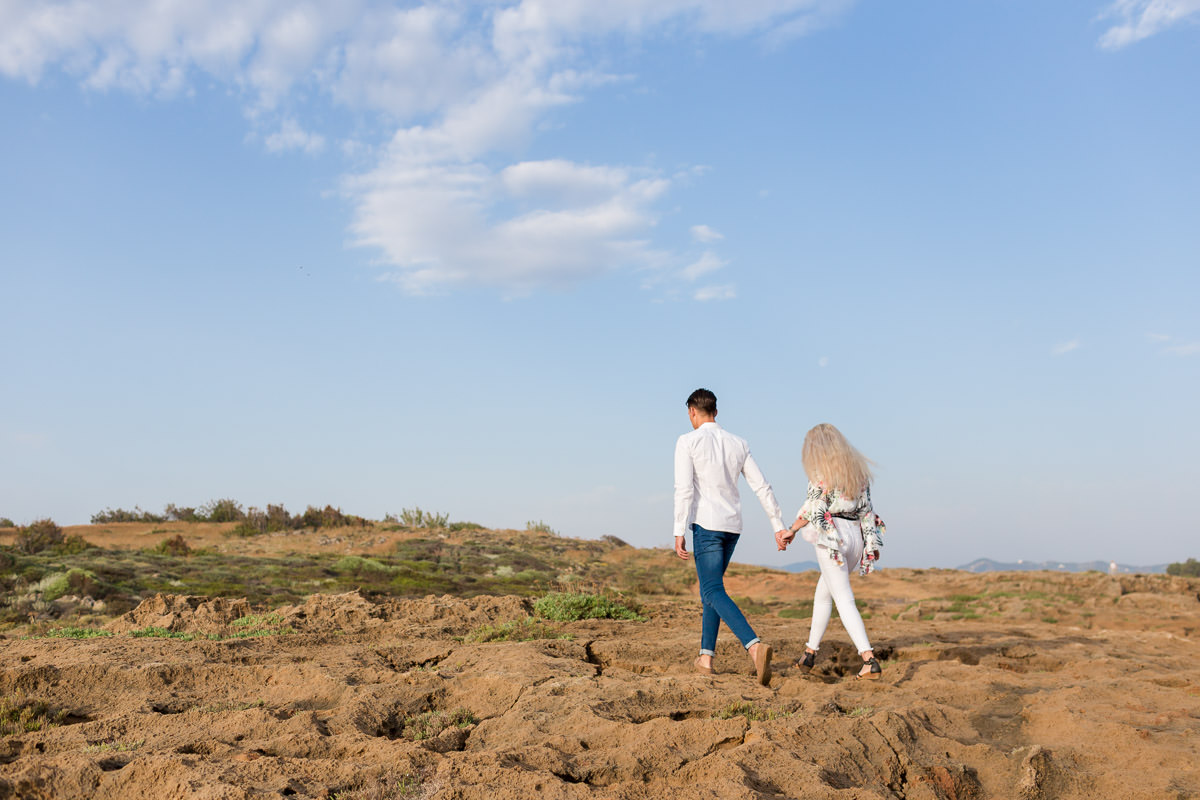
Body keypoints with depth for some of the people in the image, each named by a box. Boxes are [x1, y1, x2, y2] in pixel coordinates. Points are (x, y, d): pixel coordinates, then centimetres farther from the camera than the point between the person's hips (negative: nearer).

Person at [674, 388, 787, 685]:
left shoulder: (687, 442, -5)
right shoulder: (738, 444, 12)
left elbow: (684, 489, -14)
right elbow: (762, 486, 9)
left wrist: (679, 532, -14)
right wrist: (778, 525, 12)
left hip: (706, 524, -6)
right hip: (733, 526, 6)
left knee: (714, 593, -10)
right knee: (710, 587, 18)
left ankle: (754, 645, -32)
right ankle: (706, 656, 15)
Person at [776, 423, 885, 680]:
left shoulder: (821, 471, -6)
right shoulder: (857, 467, 14)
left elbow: (812, 507, -12)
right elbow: (866, 507, 13)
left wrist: (791, 531, 0)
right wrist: (872, 542, 14)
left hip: (831, 536, -7)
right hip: (856, 535, 7)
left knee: (844, 600, -6)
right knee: (823, 592, 20)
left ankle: (869, 659, -16)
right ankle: (810, 652, 27)